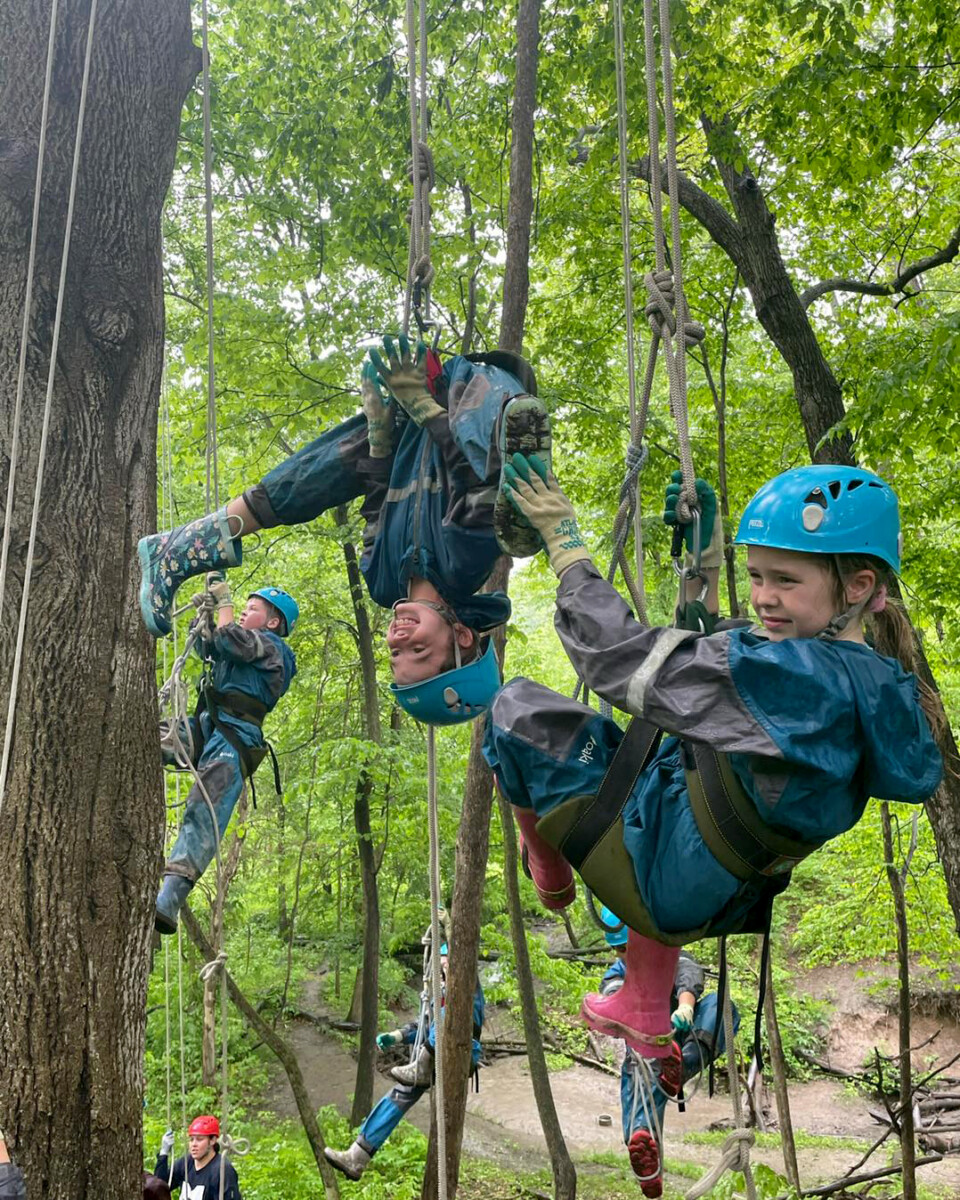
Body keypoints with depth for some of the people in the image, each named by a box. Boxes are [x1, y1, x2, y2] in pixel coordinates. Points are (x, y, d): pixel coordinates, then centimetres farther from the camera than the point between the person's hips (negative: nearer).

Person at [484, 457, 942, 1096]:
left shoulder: (801, 676, -31)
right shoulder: (882, 689, -3)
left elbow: (620, 655, -26)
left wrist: (563, 537, -17)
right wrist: (706, 567, 15)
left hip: (660, 880, -8)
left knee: (519, 709, -1)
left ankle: (549, 869, 29)